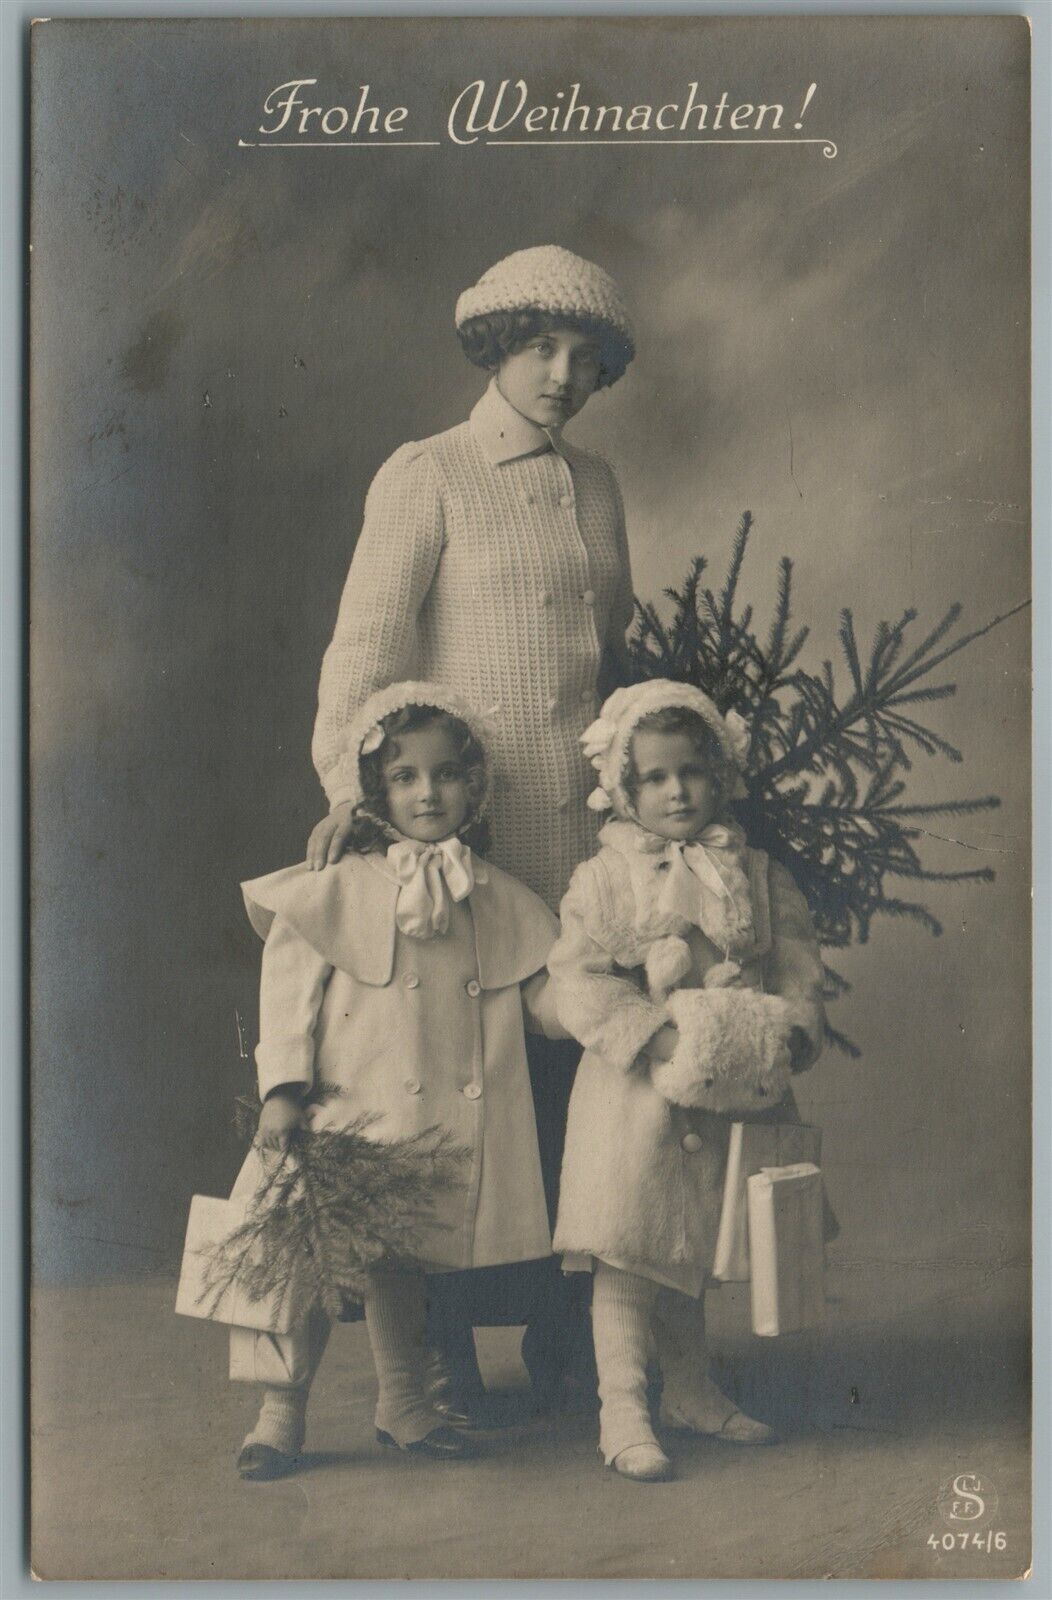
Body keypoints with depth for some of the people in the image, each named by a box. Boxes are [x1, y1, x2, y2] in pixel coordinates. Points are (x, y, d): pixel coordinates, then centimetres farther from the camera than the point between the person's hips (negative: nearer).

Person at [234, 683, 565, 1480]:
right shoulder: (335, 892, -3)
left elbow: (547, 997, 10)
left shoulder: (499, 900, 8)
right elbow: (289, 996, -4)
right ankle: (282, 1413, 15)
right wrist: (284, 1089, -12)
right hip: (347, 1117, -3)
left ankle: (404, 1400, 31)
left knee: (401, 1260, 14)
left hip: (448, 1129, 3)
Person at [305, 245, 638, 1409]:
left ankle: (558, 1333, 17)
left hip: (587, 833, 5)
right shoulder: (426, 477, 1)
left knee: (575, 1075, 5)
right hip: (472, 836, -5)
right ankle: (447, 1351, 8)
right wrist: (352, 786, -18)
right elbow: (366, 644, -7)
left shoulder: (594, 484, 17)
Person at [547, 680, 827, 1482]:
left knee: (691, 1250, 17)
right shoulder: (604, 878, -4)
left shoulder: (759, 876, 8)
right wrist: (658, 1035, -21)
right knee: (626, 1250, -4)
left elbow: (798, 965, 7)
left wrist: (794, 1032, -12)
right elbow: (577, 981, -11)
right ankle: (623, 1409, 5)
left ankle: (691, 1390, 33)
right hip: (631, 1093, -4)